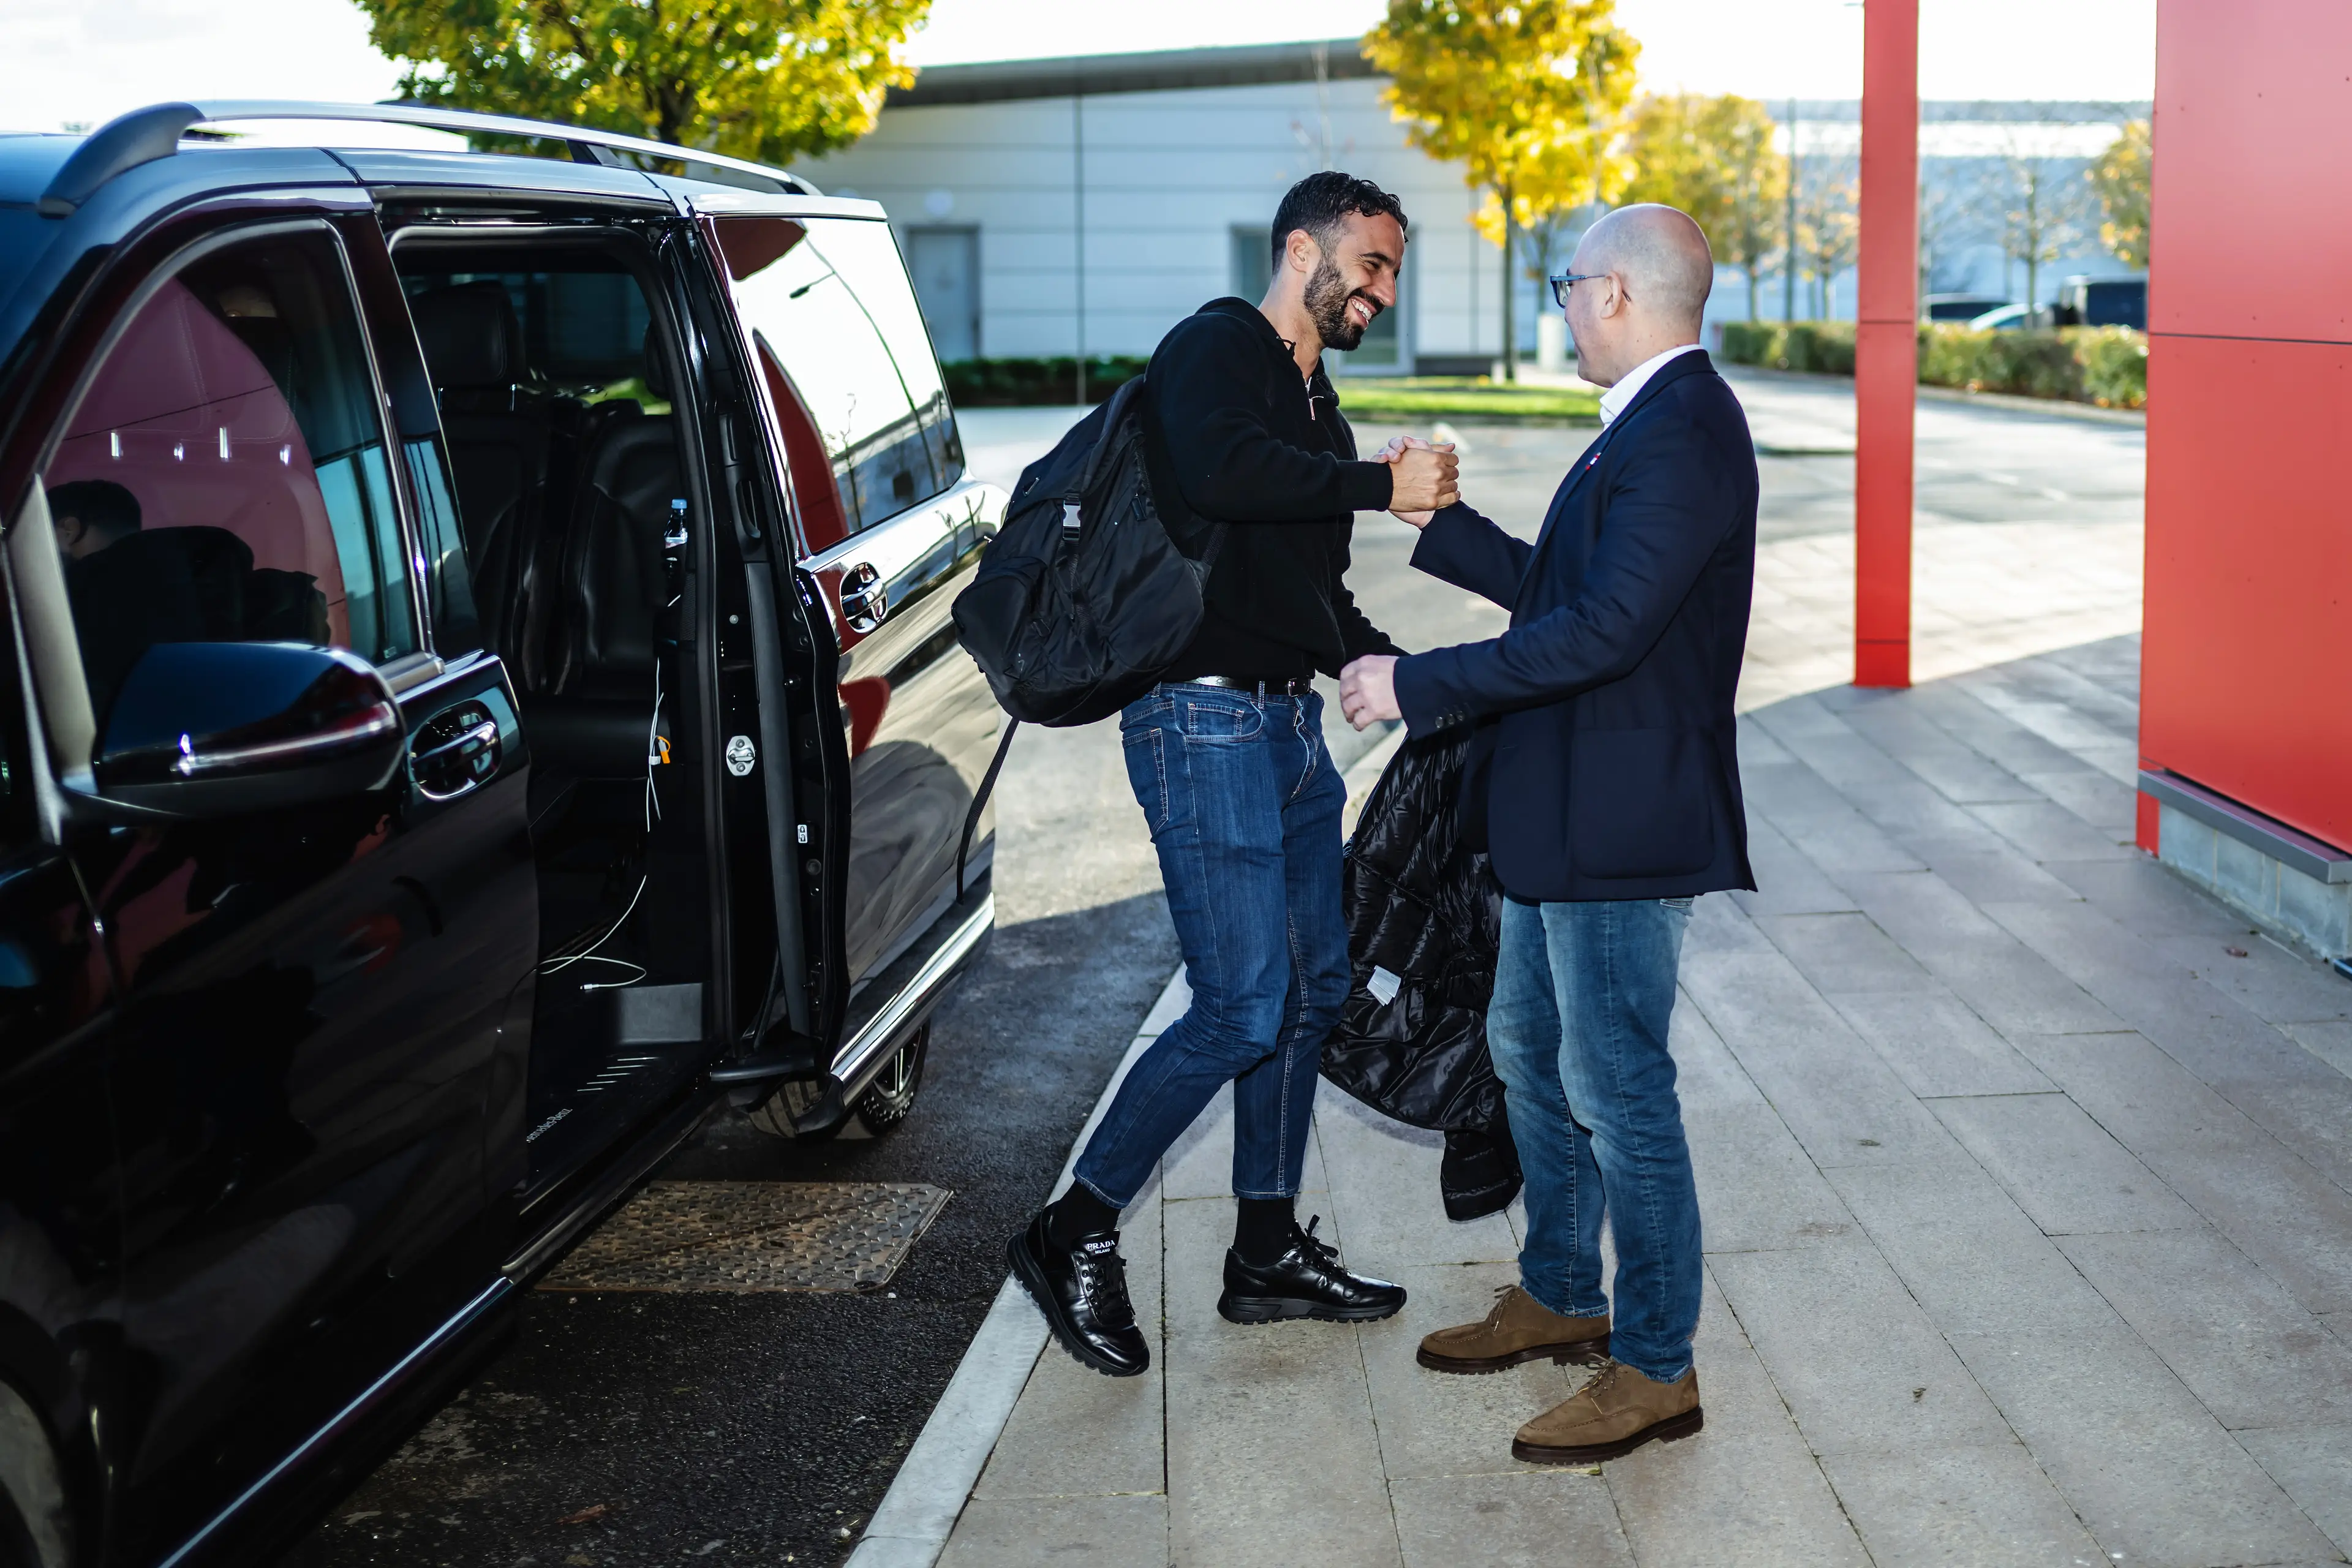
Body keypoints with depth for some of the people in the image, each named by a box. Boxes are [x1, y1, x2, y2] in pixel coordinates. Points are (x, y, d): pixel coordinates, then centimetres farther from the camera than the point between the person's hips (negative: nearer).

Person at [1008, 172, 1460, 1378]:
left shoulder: (1315, 405, 21)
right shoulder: (1215, 350, -7)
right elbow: (1218, 467, -30)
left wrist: (1375, 657, 14)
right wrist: (1380, 486, -23)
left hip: (1289, 723, 10)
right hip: (1207, 720, -10)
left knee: (1312, 989, 12)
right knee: (1242, 1008, -11)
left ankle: (1269, 1252, 24)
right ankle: (1075, 1235, 3)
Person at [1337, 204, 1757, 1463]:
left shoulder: (1682, 434, -20)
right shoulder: (1651, 425, 13)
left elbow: (1602, 628, -28)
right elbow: (1555, 587, 19)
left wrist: (1417, 686, -23)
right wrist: (1434, 520, 22)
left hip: (1621, 826, -11)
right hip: (1567, 817, 11)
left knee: (1618, 1090, -1)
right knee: (1531, 1054, 21)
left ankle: (1656, 1369, 12)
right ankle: (1558, 1298, 37)